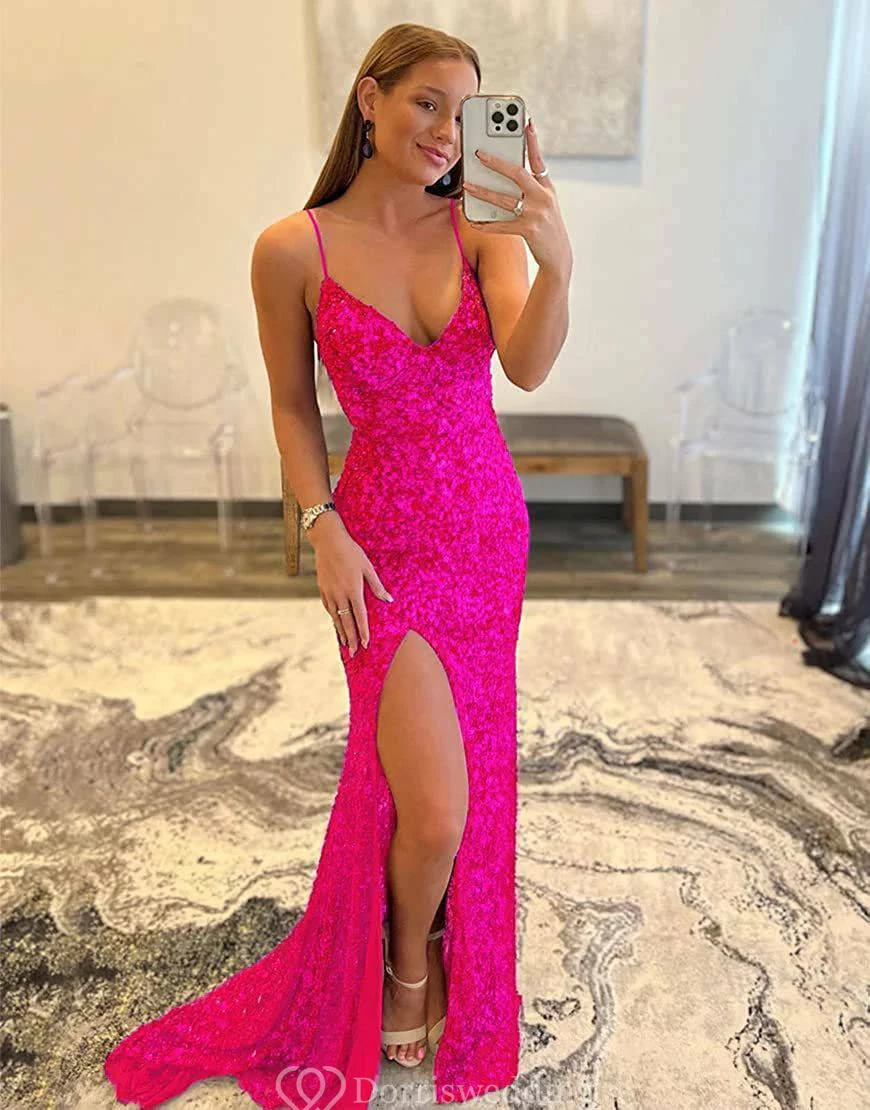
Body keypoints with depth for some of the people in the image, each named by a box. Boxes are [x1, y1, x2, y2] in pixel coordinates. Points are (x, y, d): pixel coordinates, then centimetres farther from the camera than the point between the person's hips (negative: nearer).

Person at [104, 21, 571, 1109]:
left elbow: (528, 366, -20)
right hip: (386, 539, -3)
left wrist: (556, 263, -38)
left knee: (468, 763, 20)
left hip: (491, 527, 4)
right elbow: (293, 406, 0)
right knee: (437, 811, -7)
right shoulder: (293, 250, -9)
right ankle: (409, 964, 29)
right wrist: (323, 529, -10)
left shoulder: (482, 230, -4)